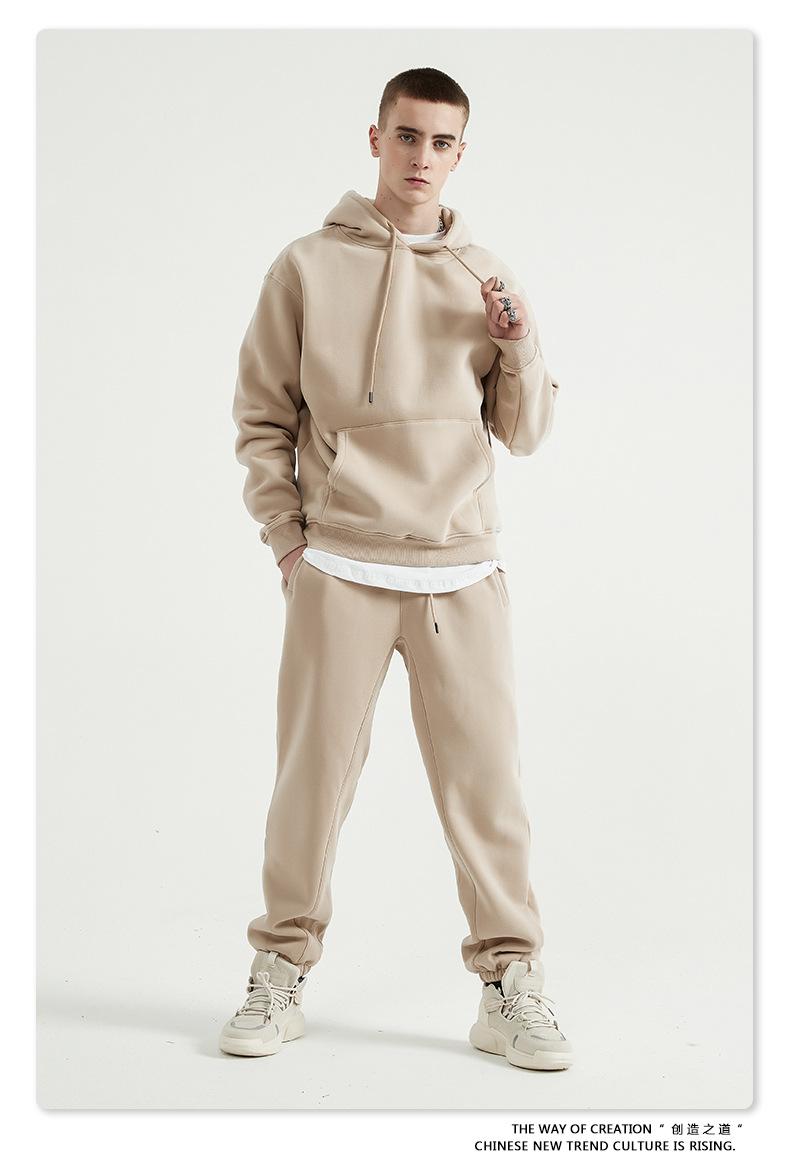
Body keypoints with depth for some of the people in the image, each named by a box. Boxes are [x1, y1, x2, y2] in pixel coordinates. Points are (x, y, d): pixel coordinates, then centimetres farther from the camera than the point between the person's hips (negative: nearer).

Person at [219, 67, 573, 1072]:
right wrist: (287, 537, 1)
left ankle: (510, 983, 11)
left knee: (485, 776, 0)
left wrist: (519, 343, -6)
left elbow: (525, 433, 11)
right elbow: (261, 417, 8)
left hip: (463, 572, 1)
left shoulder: (484, 279, 11)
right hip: (336, 571, -1)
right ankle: (281, 972, 18)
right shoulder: (307, 267, 5)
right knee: (313, 774, 4)